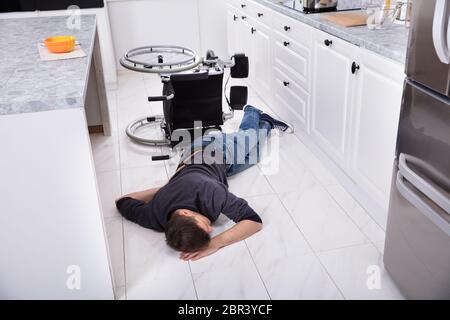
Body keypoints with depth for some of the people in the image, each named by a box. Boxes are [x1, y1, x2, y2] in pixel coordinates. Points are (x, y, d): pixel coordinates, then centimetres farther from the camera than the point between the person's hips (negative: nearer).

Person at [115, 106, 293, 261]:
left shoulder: (207, 193, -51)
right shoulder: (155, 219, -40)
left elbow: (255, 221, -46)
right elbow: (123, 201, -22)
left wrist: (216, 243, -57)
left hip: (220, 151, -3)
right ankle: (252, 112, 62)